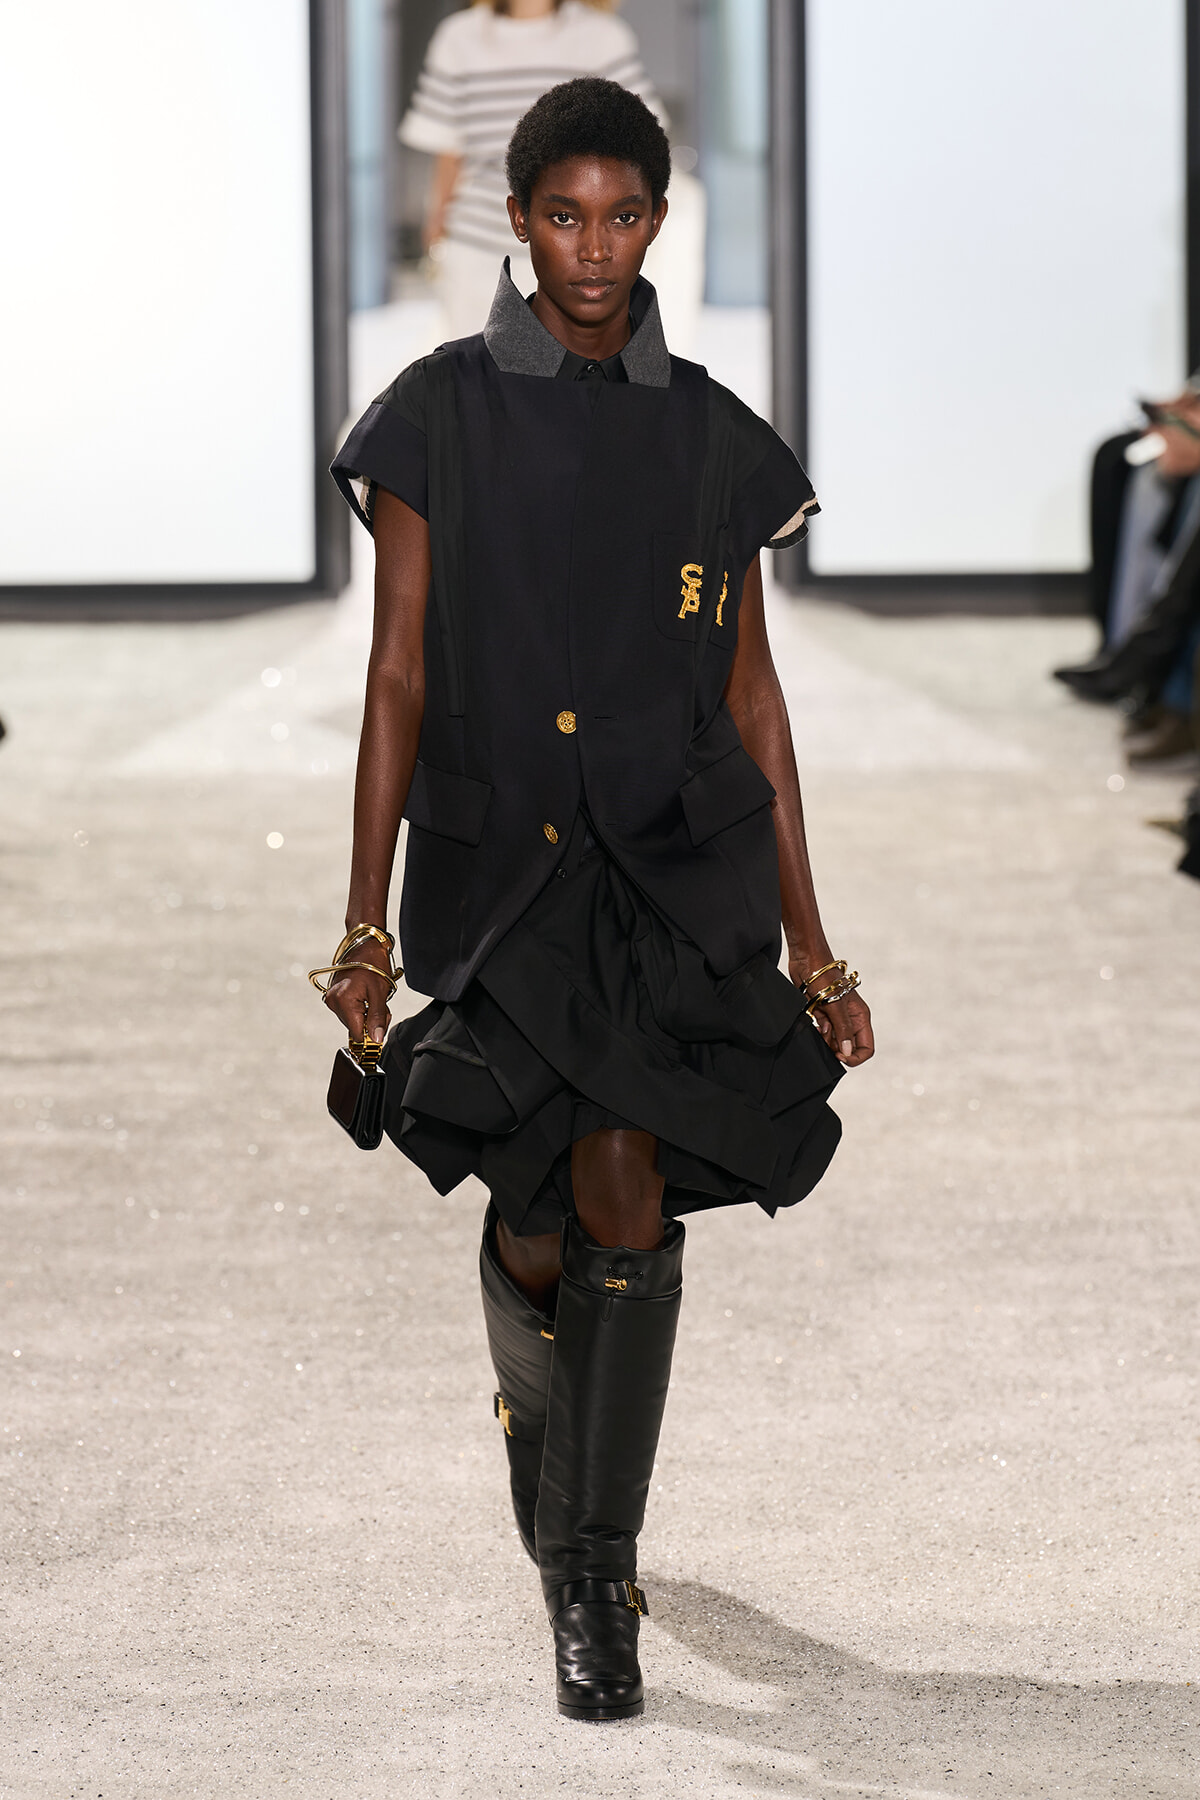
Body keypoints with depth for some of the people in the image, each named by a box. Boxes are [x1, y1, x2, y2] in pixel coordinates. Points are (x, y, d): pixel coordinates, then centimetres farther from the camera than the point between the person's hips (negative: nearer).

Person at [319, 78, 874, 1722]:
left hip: (679, 862, 0)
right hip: (492, 868, 0)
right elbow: (399, 676, 1)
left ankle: (594, 1580, -10)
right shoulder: (437, 419, 1)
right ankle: (545, 1418, 37)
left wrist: (808, 942, 9)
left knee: (625, 1185, -18)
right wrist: (366, 922, -3)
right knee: (534, 1231, 3)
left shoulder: (713, 441, 6)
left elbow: (751, 693, 10)